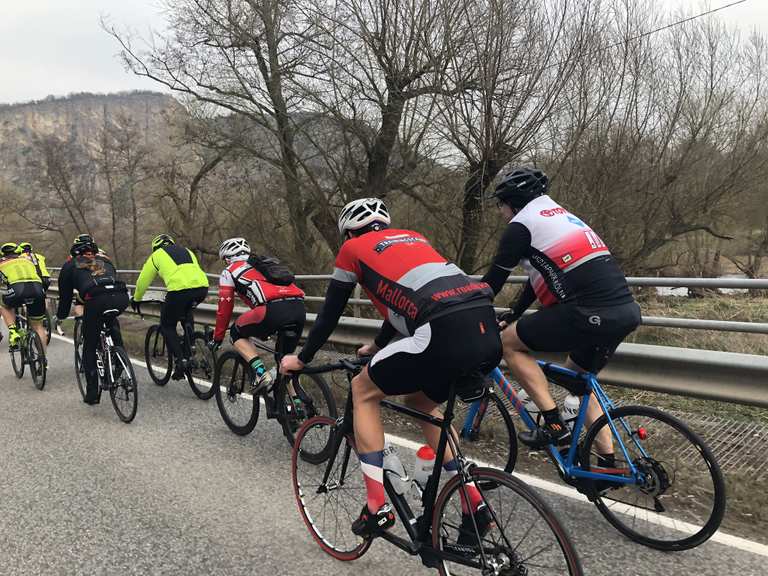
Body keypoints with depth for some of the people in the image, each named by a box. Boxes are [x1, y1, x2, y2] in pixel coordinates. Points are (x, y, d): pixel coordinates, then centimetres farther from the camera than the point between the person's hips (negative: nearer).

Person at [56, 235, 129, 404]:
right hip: (122, 297, 3)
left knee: (89, 347, 14)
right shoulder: (105, 260, 36)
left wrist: (59, 316, 48)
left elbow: (65, 295, 31)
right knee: (111, 320, 39)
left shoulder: (70, 265, 26)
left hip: (96, 300, -3)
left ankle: (92, 394, 16)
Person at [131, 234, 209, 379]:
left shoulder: (156, 255, 23)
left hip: (179, 289, -5)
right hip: (202, 287, 5)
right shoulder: (186, 251, 34)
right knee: (186, 314, 35)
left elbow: (143, 280, 29)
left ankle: (181, 360, 0)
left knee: (167, 326, 14)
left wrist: (136, 299, 46)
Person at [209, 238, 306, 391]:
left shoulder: (229, 272, 19)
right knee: (286, 356, 24)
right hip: (300, 308, 6)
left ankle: (261, 373, 3)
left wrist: (217, 337, 33)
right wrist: (264, 329, 57)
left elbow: (224, 308, 19)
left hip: (275, 310, -6)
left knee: (237, 334, 20)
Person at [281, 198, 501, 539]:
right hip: (489, 333, 7)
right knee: (421, 402, 30)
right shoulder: (412, 237, 33)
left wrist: (302, 359, 38)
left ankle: (377, 507, 15)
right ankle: (475, 506, 28)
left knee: (363, 390, 17)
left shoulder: (353, 248, 16)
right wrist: (377, 346, 57)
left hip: (447, 334, -7)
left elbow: (331, 312, 22)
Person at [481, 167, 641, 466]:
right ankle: (608, 462, 27)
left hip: (592, 312, -9)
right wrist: (513, 313, 38)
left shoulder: (521, 225, -1)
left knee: (509, 342, 5)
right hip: (626, 310, 9)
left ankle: (554, 425, 4)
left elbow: (493, 281, 2)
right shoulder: (560, 216, 27)